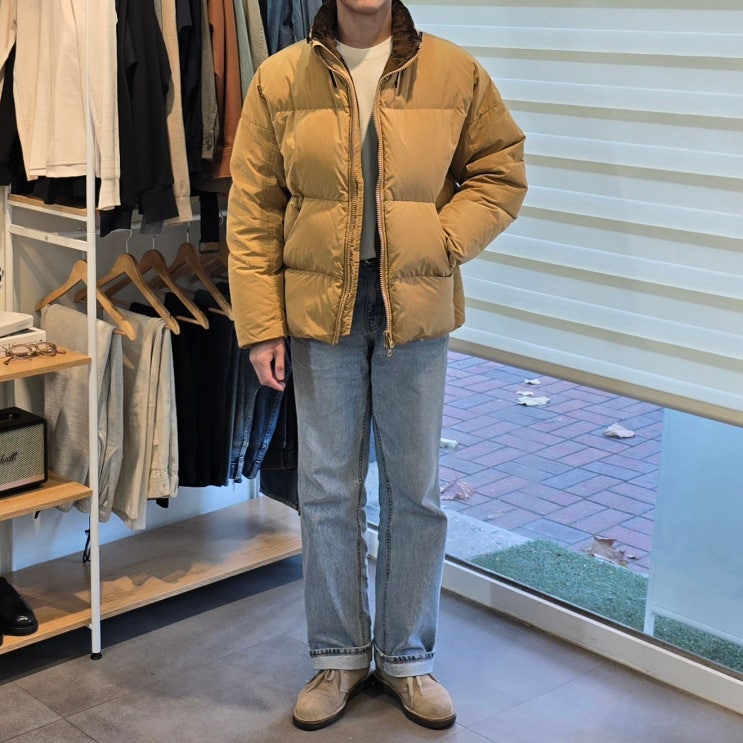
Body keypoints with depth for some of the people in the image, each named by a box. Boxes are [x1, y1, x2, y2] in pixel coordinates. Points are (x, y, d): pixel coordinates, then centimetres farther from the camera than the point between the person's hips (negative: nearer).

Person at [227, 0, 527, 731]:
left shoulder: (456, 74, -1)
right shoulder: (279, 80, -1)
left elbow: (502, 172, 5)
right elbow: (252, 211, -1)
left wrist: (441, 242, -10)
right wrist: (261, 325, -6)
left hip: (415, 311, 0)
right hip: (319, 310, 0)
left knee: (414, 489, 9)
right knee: (327, 489, 8)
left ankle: (407, 656, 27)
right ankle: (339, 654, 26)